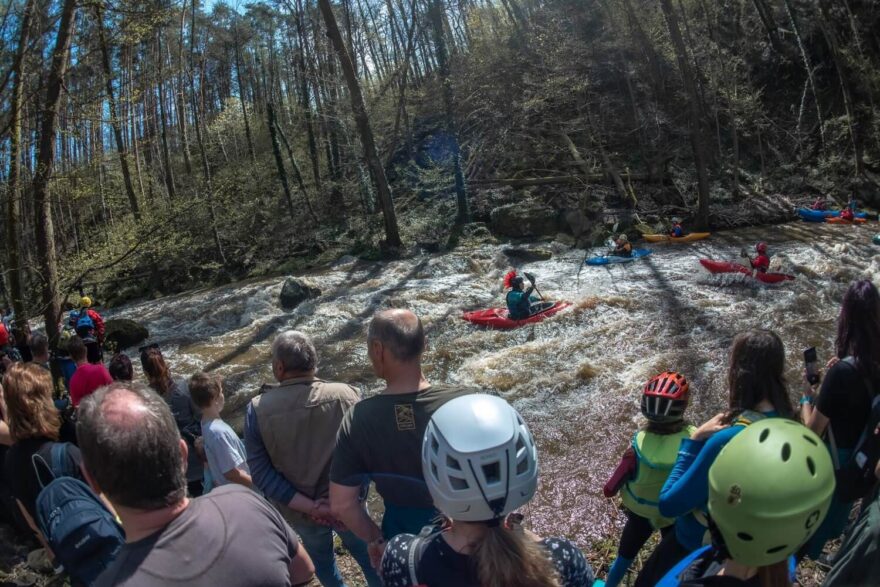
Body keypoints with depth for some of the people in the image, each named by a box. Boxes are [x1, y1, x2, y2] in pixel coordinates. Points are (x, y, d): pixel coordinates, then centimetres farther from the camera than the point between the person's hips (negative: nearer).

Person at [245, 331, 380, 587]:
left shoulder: (258, 409, -18)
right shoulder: (346, 395, -18)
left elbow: (262, 474, -17)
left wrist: (308, 506, -16)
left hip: (299, 512, 1)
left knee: (321, 556, 30)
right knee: (365, 552, 27)